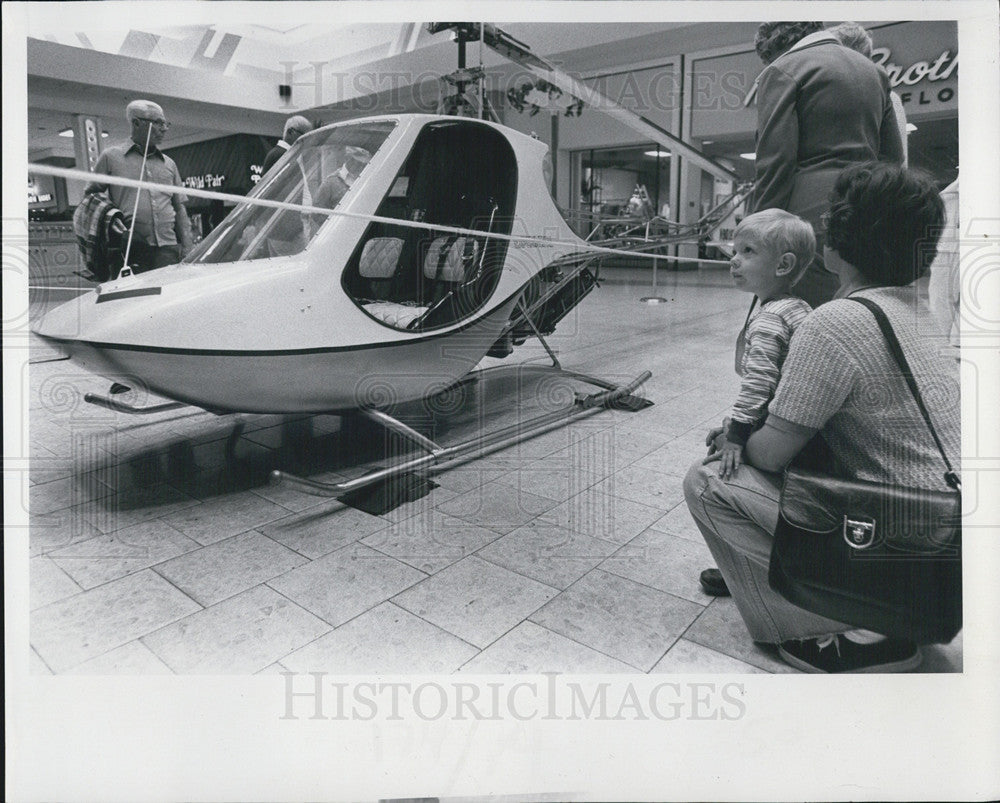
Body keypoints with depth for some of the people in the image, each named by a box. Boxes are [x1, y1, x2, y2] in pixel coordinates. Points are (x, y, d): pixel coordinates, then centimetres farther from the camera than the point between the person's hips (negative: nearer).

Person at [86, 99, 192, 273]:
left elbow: (180, 208, 19)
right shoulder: (111, 156, 11)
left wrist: (187, 250, 9)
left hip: (168, 249, 3)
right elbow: (90, 196, 13)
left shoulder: (169, 164, 21)